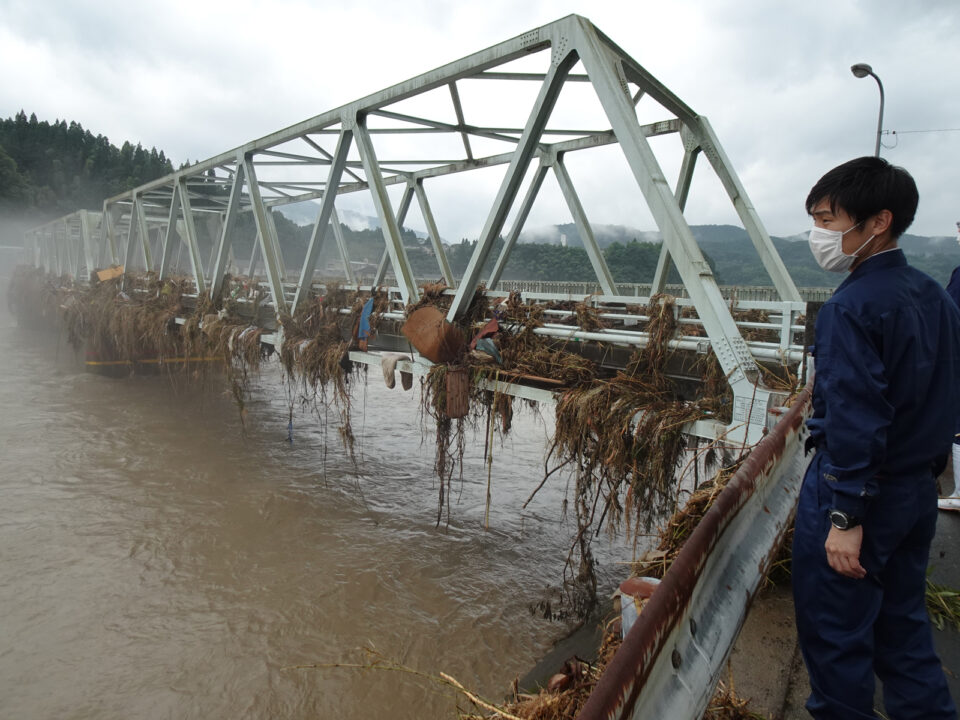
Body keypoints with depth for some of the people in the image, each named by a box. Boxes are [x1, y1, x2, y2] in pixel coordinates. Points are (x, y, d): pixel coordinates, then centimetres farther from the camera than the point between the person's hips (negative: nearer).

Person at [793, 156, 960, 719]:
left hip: (855, 491, -8)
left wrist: (846, 517, -20)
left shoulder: (852, 308, -20)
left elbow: (855, 420, -24)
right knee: (904, 626, 22)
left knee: (836, 635, 8)